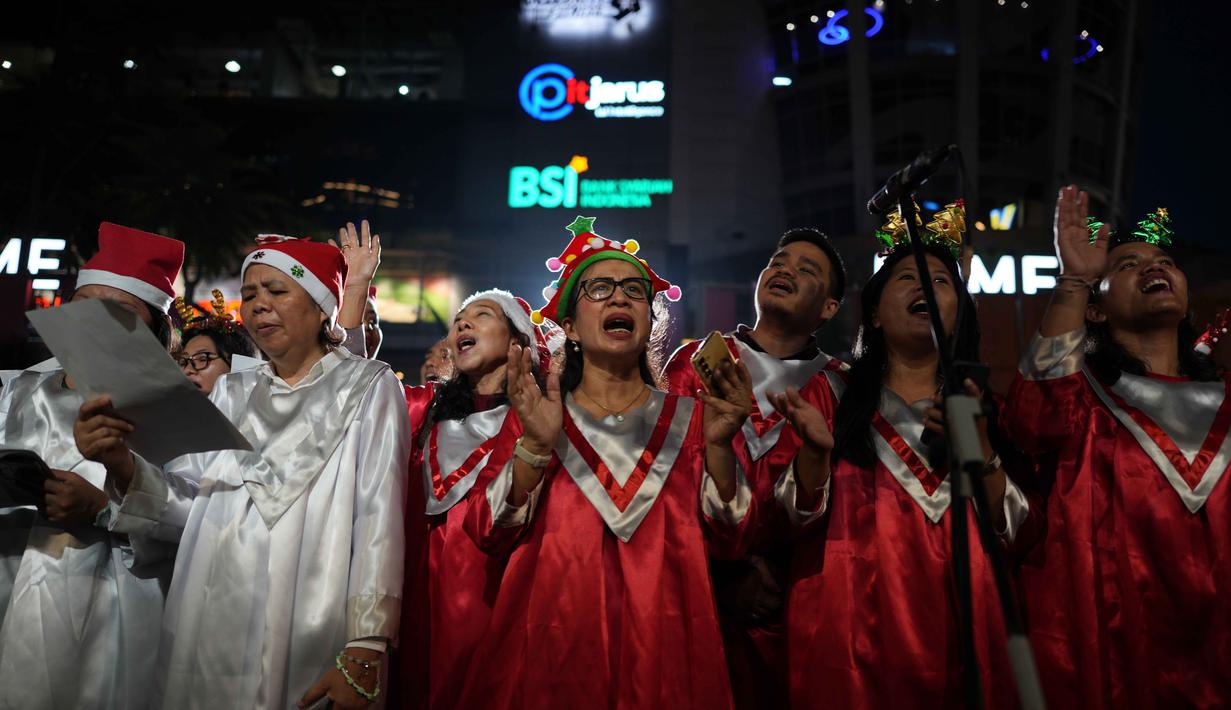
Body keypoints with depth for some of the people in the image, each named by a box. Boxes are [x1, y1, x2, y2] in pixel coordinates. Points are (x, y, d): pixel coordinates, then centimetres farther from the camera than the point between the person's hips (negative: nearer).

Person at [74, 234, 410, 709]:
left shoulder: (368, 387, 0)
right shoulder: (231, 394, 15)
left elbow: (379, 518, -10)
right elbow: (184, 507, 6)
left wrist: (365, 652, -19)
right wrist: (121, 464, -13)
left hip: (308, 651, -4)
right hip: (205, 643, 4)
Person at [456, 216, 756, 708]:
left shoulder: (689, 418, 7)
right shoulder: (537, 415, 6)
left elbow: (728, 537, -1)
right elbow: (495, 535, -4)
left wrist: (718, 445, -15)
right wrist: (534, 446, -18)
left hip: (662, 639, 1)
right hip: (555, 637, 0)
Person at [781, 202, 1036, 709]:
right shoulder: (834, 392, 4)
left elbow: (1014, 531, 3)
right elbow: (802, 514, -3)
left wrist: (979, 448, -13)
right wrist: (816, 448, -22)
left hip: (959, 622, 2)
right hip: (852, 624, -2)